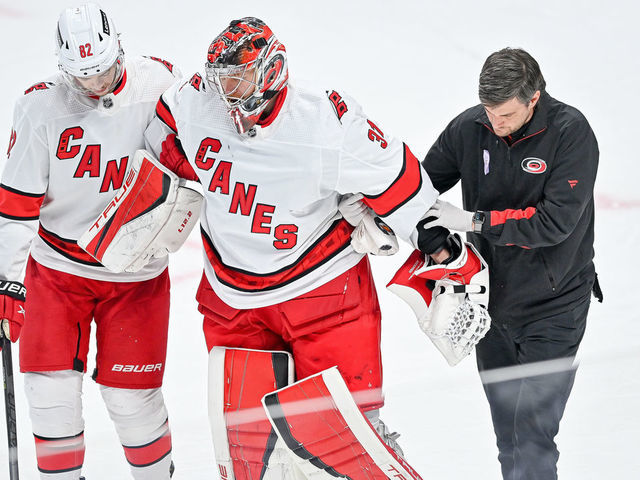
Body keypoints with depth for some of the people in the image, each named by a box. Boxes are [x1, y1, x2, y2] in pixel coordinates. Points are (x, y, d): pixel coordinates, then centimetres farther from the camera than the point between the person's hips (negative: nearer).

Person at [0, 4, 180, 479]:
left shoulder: (160, 82, -10)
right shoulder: (41, 105, -14)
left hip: (137, 270, 0)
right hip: (57, 265, 0)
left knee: (131, 395, 1)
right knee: (50, 384, -5)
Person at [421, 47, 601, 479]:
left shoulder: (570, 132, -18)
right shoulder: (468, 128, -5)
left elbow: (555, 221, -24)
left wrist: (473, 221, -25)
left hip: (553, 303, -5)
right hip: (491, 297, 5)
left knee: (532, 431, -10)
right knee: (505, 425, 15)